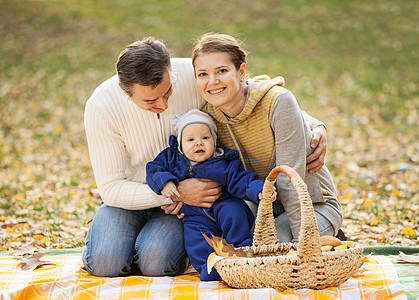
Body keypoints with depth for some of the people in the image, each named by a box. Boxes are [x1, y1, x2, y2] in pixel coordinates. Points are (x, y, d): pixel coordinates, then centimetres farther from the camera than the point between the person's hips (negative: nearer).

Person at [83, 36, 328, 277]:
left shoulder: (193, 75, -20)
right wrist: (176, 193, -30)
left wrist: (315, 127, -19)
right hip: (130, 197, 0)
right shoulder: (102, 107, -21)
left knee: (156, 262, -27)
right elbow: (111, 188, -19)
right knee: (105, 261, -26)